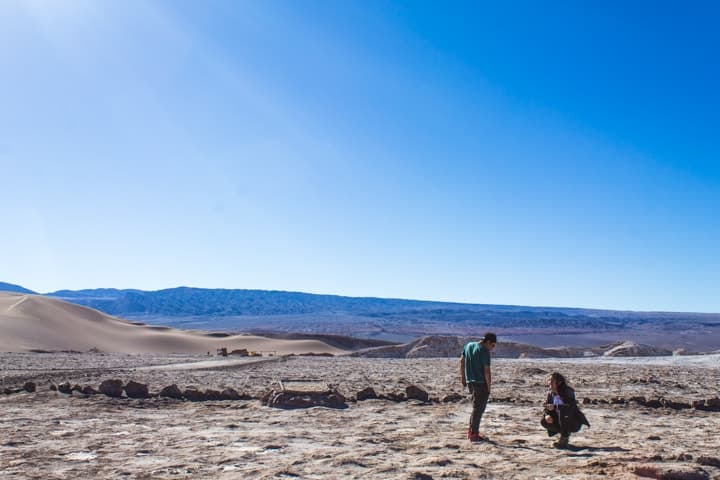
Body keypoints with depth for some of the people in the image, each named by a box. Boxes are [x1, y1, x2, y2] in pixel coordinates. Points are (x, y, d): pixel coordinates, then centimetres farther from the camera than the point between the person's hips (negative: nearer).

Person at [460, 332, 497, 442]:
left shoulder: (469, 345, 8)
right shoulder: (484, 351, -14)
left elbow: (462, 362, 12)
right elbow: (486, 371, -16)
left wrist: (463, 379, 17)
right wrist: (489, 387, -8)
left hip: (470, 382, 7)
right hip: (481, 383, -7)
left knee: (476, 407, 19)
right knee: (478, 409, 3)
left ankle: (471, 431, 22)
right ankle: (474, 434, 7)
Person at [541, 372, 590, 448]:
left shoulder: (567, 391, -21)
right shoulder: (551, 394, -1)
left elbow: (571, 406, -36)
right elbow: (546, 408, 2)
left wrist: (555, 407, -45)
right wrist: (546, 415, -21)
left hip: (575, 422, -7)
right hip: (562, 421, 7)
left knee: (563, 410, -35)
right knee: (544, 422, -13)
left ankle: (564, 439, -24)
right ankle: (566, 433, 8)